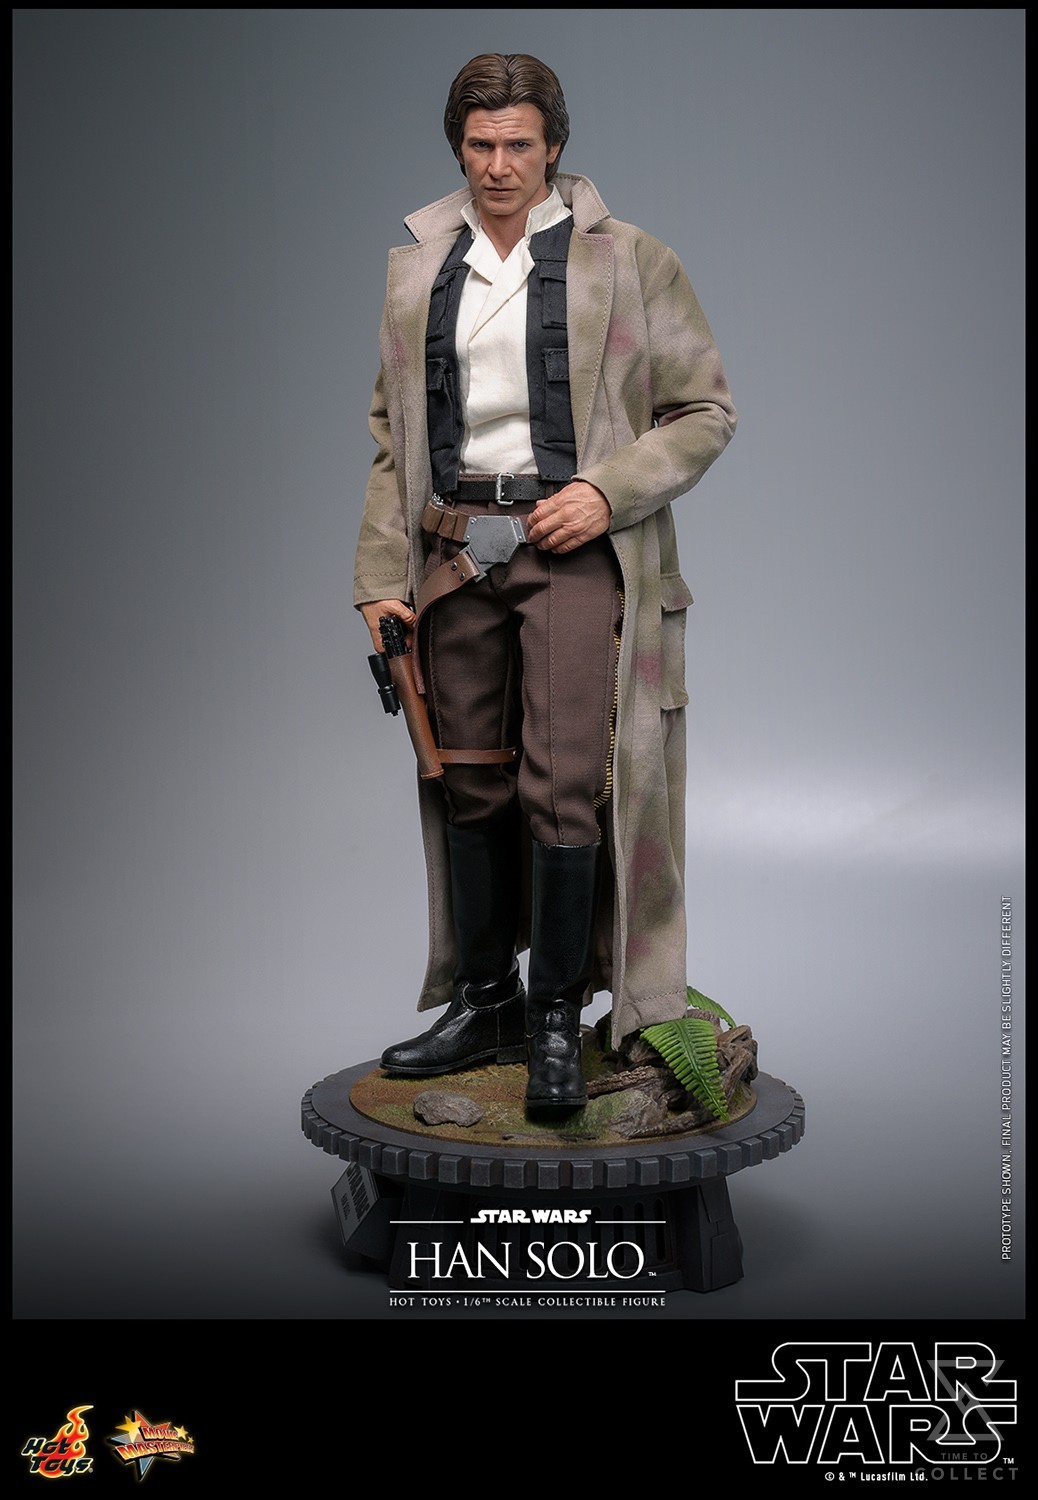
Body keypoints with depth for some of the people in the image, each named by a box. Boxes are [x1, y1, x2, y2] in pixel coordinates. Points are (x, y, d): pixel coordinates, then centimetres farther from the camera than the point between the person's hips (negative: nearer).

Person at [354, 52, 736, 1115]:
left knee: (564, 786, -10)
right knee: (468, 786, 7)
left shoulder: (629, 261, 4)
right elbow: (391, 433, 17)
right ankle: (482, 1002, 21)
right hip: (453, 550, 4)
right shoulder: (416, 268, 15)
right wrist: (381, 577, 9)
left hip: (575, 549, -4)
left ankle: (558, 1018, 5)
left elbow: (704, 410, 4)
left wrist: (606, 491, -12)